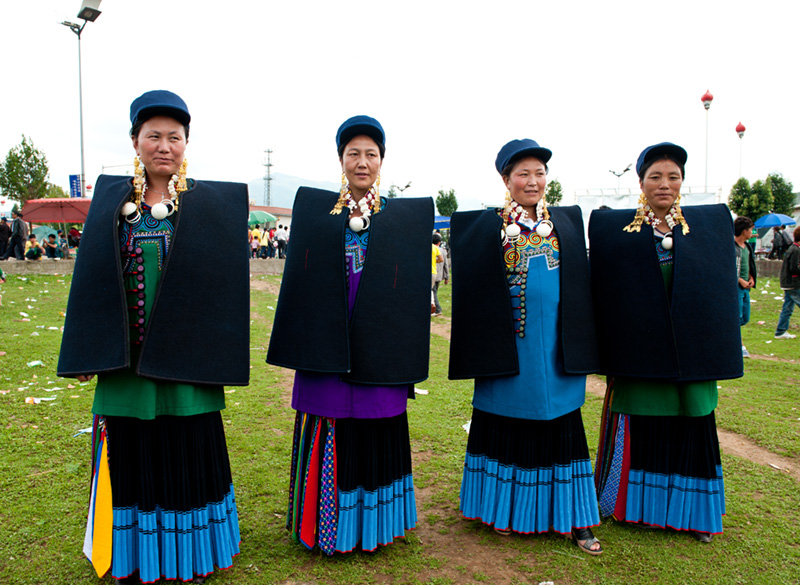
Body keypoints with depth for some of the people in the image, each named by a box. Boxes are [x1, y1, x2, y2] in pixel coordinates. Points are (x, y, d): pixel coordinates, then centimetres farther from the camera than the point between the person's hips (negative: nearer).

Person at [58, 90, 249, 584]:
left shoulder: (211, 203, 0)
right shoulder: (111, 200, 6)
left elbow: (224, 282, -1)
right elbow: (93, 280, 7)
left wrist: (222, 355, -5)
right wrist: (86, 353, 5)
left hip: (185, 361, -2)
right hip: (125, 362, 2)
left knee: (187, 459, 9)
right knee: (130, 458, 12)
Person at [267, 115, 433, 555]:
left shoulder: (403, 216, 6)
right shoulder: (316, 209, 7)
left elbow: (411, 287, 5)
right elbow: (302, 282, 9)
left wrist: (405, 358, 0)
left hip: (378, 349, 0)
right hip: (326, 346, 0)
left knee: (375, 437, 9)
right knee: (329, 436, 7)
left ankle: (371, 524, 29)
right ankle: (325, 525, 27)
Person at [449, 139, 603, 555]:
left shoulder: (566, 222, 9)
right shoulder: (488, 226, 0)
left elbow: (579, 281, 12)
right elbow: (474, 286, -1)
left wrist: (578, 344, 8)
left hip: (555, 350, 3)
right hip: (508, 349, -2)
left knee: (561, 430, 8)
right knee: (506, 427, 9)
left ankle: (572, 516, 21)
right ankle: (505, 508, 27)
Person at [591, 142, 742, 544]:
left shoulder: (709, 224, 7)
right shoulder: (616, 228, 0)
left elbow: (720, 287, 8)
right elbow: (603, 290, 0)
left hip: (691, 353, 2)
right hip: (638, 352, -2)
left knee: (690, 433, 11)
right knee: (639, 432, 8)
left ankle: (690, 511, 28)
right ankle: (638, 505, 27)